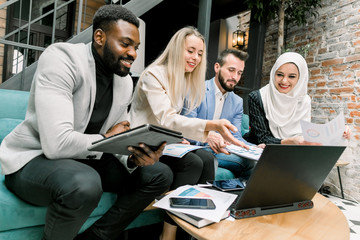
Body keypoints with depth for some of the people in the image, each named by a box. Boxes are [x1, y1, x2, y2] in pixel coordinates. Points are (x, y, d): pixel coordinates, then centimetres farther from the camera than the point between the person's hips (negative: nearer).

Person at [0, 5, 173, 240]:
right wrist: (106, 138, -14)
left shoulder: (125, 82, 2)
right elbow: (57, 143, -31)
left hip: (86, 159, 7)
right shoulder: (61, 58, -20)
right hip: (33, 158, -6)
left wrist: (134, 158, -19)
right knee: (84, 184, -39)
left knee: (160, 174, -1)